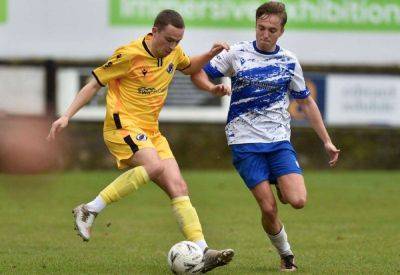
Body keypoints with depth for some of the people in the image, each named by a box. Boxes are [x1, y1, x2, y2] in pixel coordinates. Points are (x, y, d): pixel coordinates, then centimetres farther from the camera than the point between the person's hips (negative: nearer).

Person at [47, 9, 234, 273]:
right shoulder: (130, 54, -13)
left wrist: (210, 54, 12)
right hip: (122, 126, -7)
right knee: (154, 166, -33)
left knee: (178, 187, -5)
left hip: (151, 132, 7)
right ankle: (90, 210, -24)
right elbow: (94, 84, -5)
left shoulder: (174, 52, 7)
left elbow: (188, 67, 32)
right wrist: (67, 116, -11)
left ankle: (202, 251, -9)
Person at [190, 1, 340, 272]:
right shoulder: (236, 54, 0)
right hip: (246, 142, -2)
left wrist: (327, 141, 13)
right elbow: (198, 74, 4)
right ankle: (286, 254, 12)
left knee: (297, 201, -18)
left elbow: (306, 102, 16)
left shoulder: (289, 61, 7)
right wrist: (213, 88, -19)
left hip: (279, 140, 2)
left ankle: (282, 188, 17)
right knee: (269, 208, -12)